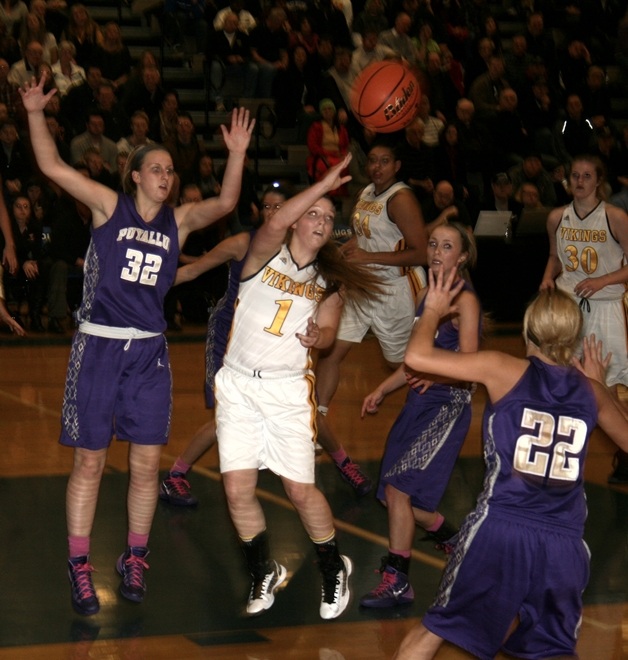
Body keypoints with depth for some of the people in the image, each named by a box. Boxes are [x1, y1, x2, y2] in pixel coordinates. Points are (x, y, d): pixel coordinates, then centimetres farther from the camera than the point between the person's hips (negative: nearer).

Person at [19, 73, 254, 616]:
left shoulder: (179, 220, 8)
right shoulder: (109, 206, 0)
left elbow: (225, 203, -8)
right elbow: (53, 168, -7)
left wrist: (237, 154, -20)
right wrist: (36, 114, -16)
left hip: (149, 350, 3)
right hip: (98, 346, -3)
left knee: (146, 464, 4)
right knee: (90, 463, 1)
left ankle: (135, 560, 20)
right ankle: (80, 566, 11)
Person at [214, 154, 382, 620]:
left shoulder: (330, 280, 6)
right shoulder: (265, 255, -4)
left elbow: (327, 330, 2)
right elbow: (274, 226, -26)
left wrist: (318, 336, -22)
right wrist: (323, 184, -29)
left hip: (288, 389, 1)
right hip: (238, 384, -1)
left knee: (301, 489, -3)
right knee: (238, 490, -3)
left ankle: (335, 570, 21)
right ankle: (265, 573, 20)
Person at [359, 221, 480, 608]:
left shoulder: (465, 301, -11)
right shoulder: (427, 296, 13)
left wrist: (435, 376, -36)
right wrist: (383, 390, 17)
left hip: (448, 406, -8)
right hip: (419, 404, 8)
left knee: (397, 488, -16)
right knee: (400, 497, 9)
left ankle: (397, 583, -10)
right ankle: (457, 543, 33)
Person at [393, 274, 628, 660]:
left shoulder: (505, 370, -2)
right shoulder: (589, 390, 9)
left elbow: (417, 357, -3)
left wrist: (434, 311, 16)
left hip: (500, 529, -2)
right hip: (564, 544, 3)